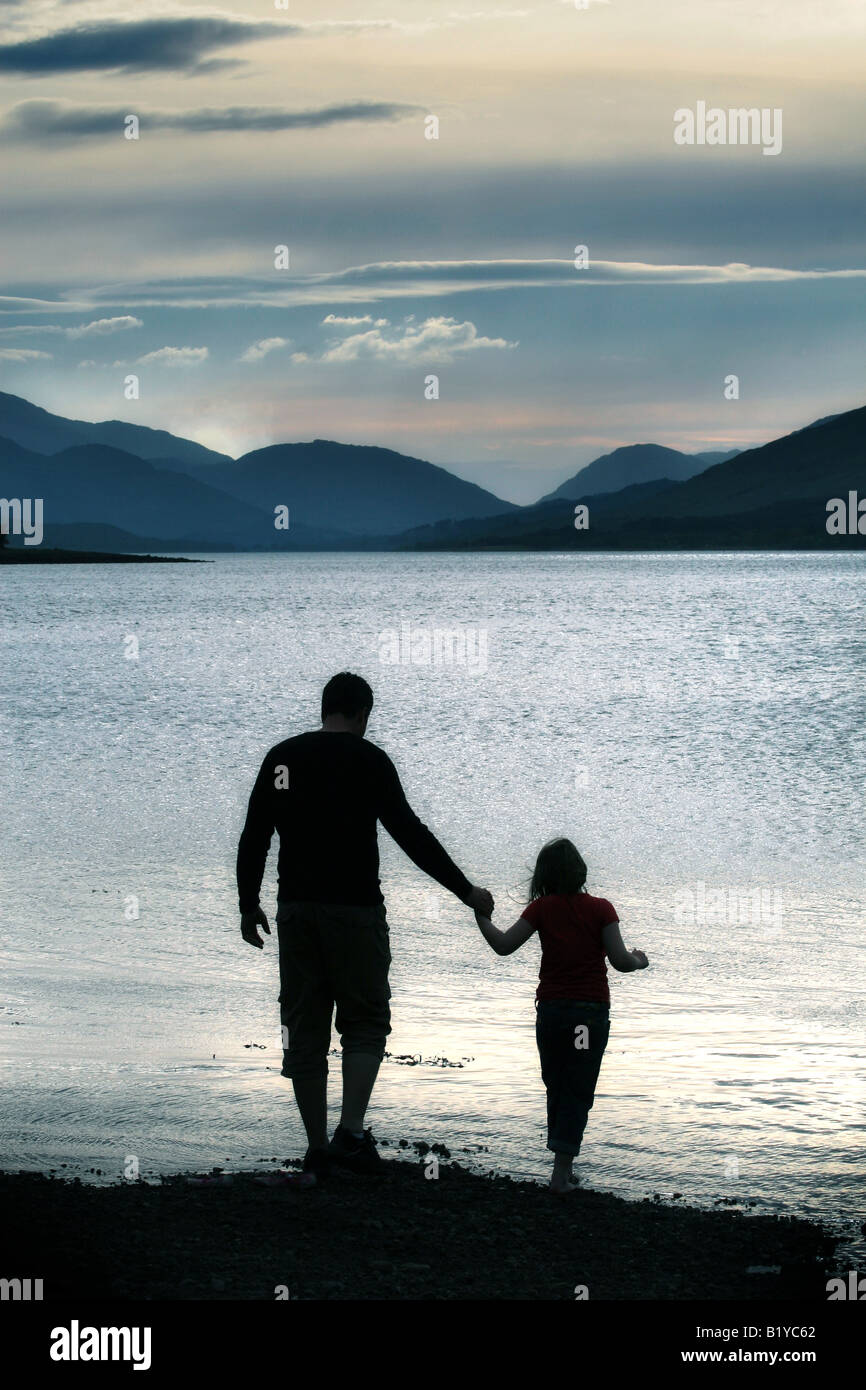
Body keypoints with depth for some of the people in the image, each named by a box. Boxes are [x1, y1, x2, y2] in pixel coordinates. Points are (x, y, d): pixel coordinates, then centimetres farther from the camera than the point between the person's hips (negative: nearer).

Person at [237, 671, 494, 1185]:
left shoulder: (282, 757, 8)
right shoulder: (367, 759, -5)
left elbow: (254, 838, 9)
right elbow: (409, 832, -8)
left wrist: (249, 904, 18)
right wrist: (465, 890, -3)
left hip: (295, 908, 4)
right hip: (354, 909, -4)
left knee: (304, 1028, 8)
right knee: (365, 1022, 5)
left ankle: (317, 1152, 9)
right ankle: (351, 1133, -12)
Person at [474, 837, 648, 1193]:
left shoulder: (542, 908, -1)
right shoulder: (601, 909, -3)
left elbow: (504, 945, -3)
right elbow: (619, 960, -8)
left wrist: (481, 917, 12)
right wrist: (638, 961, 14)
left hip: (550, 1010, 2)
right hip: (592, 1010, -2)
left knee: (556, 1088, 17)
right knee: (578, 1093, 1)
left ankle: (563, 1168, 20)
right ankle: (562, 1172, -10)